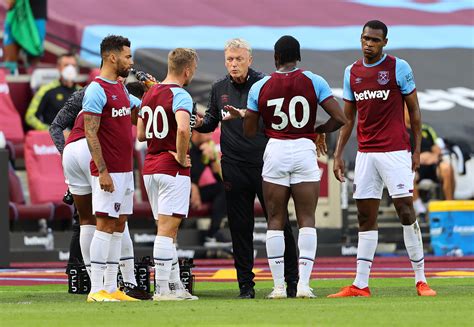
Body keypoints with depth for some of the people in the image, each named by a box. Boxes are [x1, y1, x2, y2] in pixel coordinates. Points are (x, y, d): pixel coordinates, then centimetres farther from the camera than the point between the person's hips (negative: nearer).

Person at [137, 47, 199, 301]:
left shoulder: (149, 94, 12)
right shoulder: (179, 95, -13)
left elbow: (141, 135, 18)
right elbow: (183, 129, -31)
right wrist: (182, 157, -17)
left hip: (150, 167, 8)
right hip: (172, 170, -8)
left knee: (167, 230, 13)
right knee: (167, 230, -8)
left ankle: (175, 285, 16)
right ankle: (162, 289, -10)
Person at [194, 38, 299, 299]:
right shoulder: (219, 89, 10)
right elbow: (212, 121, 21)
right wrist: (200, 123, 0)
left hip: (265, 164, -3)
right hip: (234, 167, 3)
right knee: (240, 228, 5)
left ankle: (292, 281, 5)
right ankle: (245, 284, 10)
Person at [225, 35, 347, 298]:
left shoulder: (260, 87, 2)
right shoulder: (314, 82, 0)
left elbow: (249, 131, 6)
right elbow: (339, 118, -5)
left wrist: (242, 115, 26)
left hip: (275, 151, 1)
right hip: (305, 150, 0)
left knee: (275, 221, 6)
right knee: (307, 220, 2)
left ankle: (278, 285, 2)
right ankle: (304, 284, -7)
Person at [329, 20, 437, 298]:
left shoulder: (398, 67, -2)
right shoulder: (352, 72, 11)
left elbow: (414, 111, 0)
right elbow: (348, 118, 17)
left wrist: (417, 150, -5)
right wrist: (338, 154, 11)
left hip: (395, 151, -5)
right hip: (365, 154, 5)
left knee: (406, 212, -8)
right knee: (366, 218, 4)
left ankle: (421, 279, -2)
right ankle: (360, 285, 5)